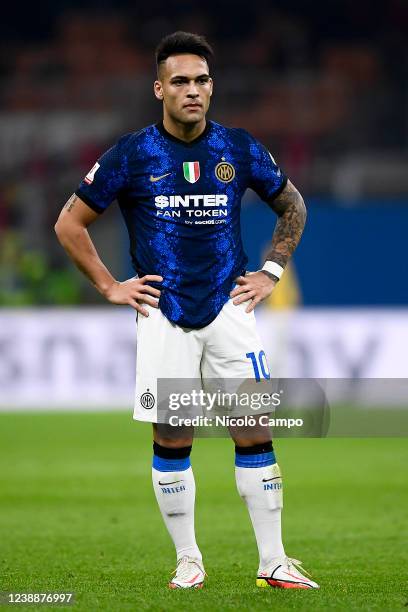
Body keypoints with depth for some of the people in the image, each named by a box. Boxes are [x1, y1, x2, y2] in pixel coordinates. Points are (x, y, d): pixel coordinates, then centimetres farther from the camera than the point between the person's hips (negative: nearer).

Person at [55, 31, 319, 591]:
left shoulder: (240, 150, 3)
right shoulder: (132, 155, -3)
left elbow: (292, 207, 20)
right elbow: (70, 223, 6)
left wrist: (271, 272, 11)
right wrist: (109, 286, 2)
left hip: (230, 308, 1)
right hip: (164, 315, -1)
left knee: (254, 432, -4)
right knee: (172, 439, 1)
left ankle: (273, 563, 0)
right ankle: (188, 560, 13)